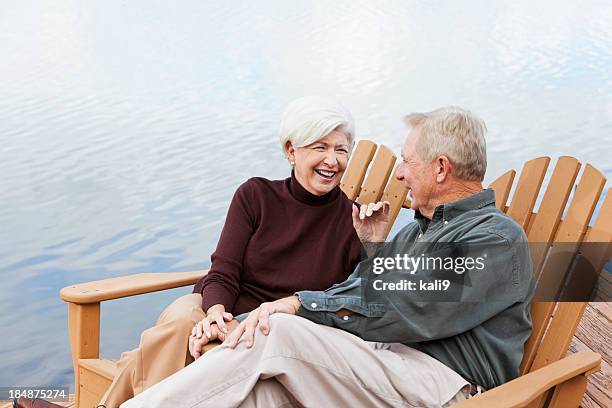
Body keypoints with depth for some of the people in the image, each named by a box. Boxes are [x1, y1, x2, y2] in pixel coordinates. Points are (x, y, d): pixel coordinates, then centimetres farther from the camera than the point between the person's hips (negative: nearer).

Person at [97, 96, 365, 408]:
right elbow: (223, 274, -4)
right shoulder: (255, 195, 3)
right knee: (179, 326, -34)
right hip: (221, 312, 2)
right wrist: (215, 311, -24)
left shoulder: (353, 219, 1)